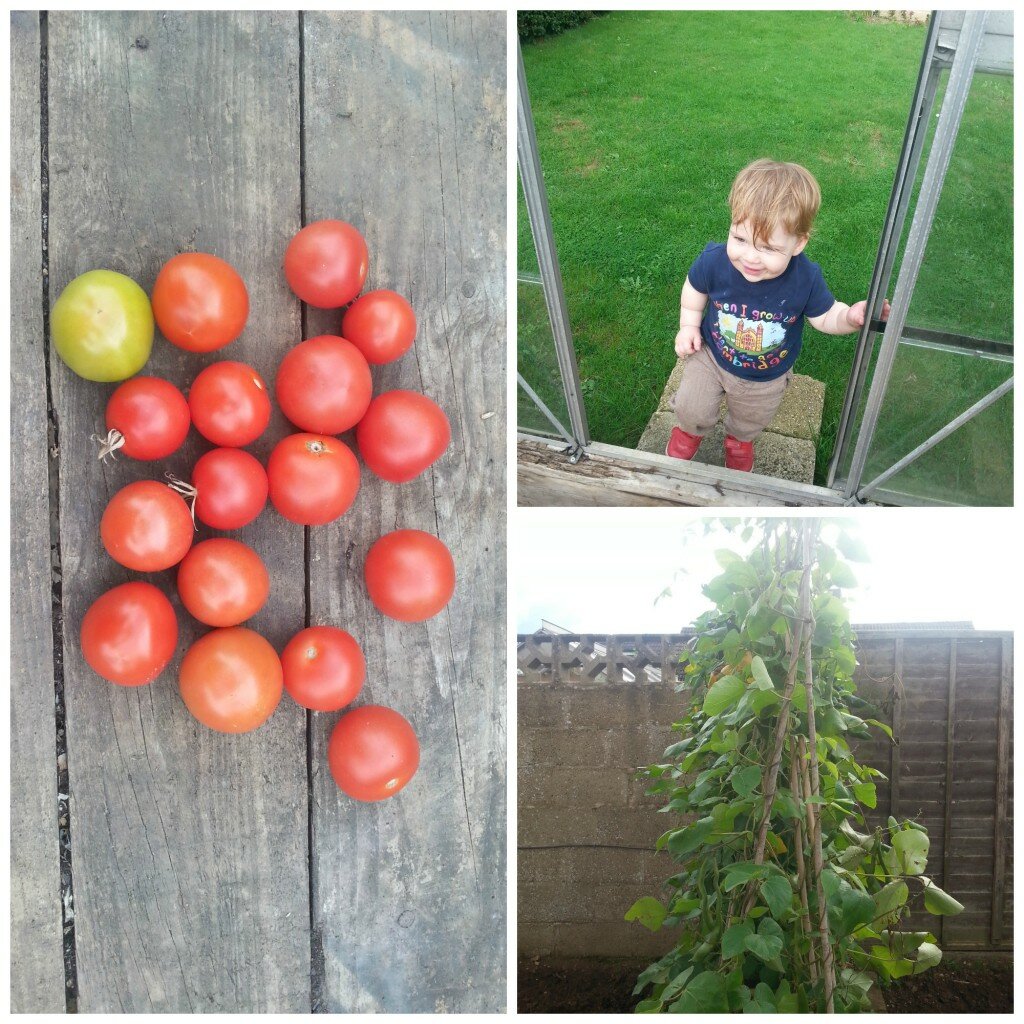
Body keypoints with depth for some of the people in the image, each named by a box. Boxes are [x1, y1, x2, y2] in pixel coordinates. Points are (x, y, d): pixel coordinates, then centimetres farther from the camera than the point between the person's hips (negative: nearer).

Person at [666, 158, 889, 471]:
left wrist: (850, 317, -35)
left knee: (750, 422, 29)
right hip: (711, 355, -1)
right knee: (693, 410, 21)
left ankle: (739, 440, 65)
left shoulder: (806, 279, -33)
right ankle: (690, 429, 58)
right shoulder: (714, 261, -33)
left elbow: (824, 316, -16)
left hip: (766, 378, 1)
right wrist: (689, 325, -11)